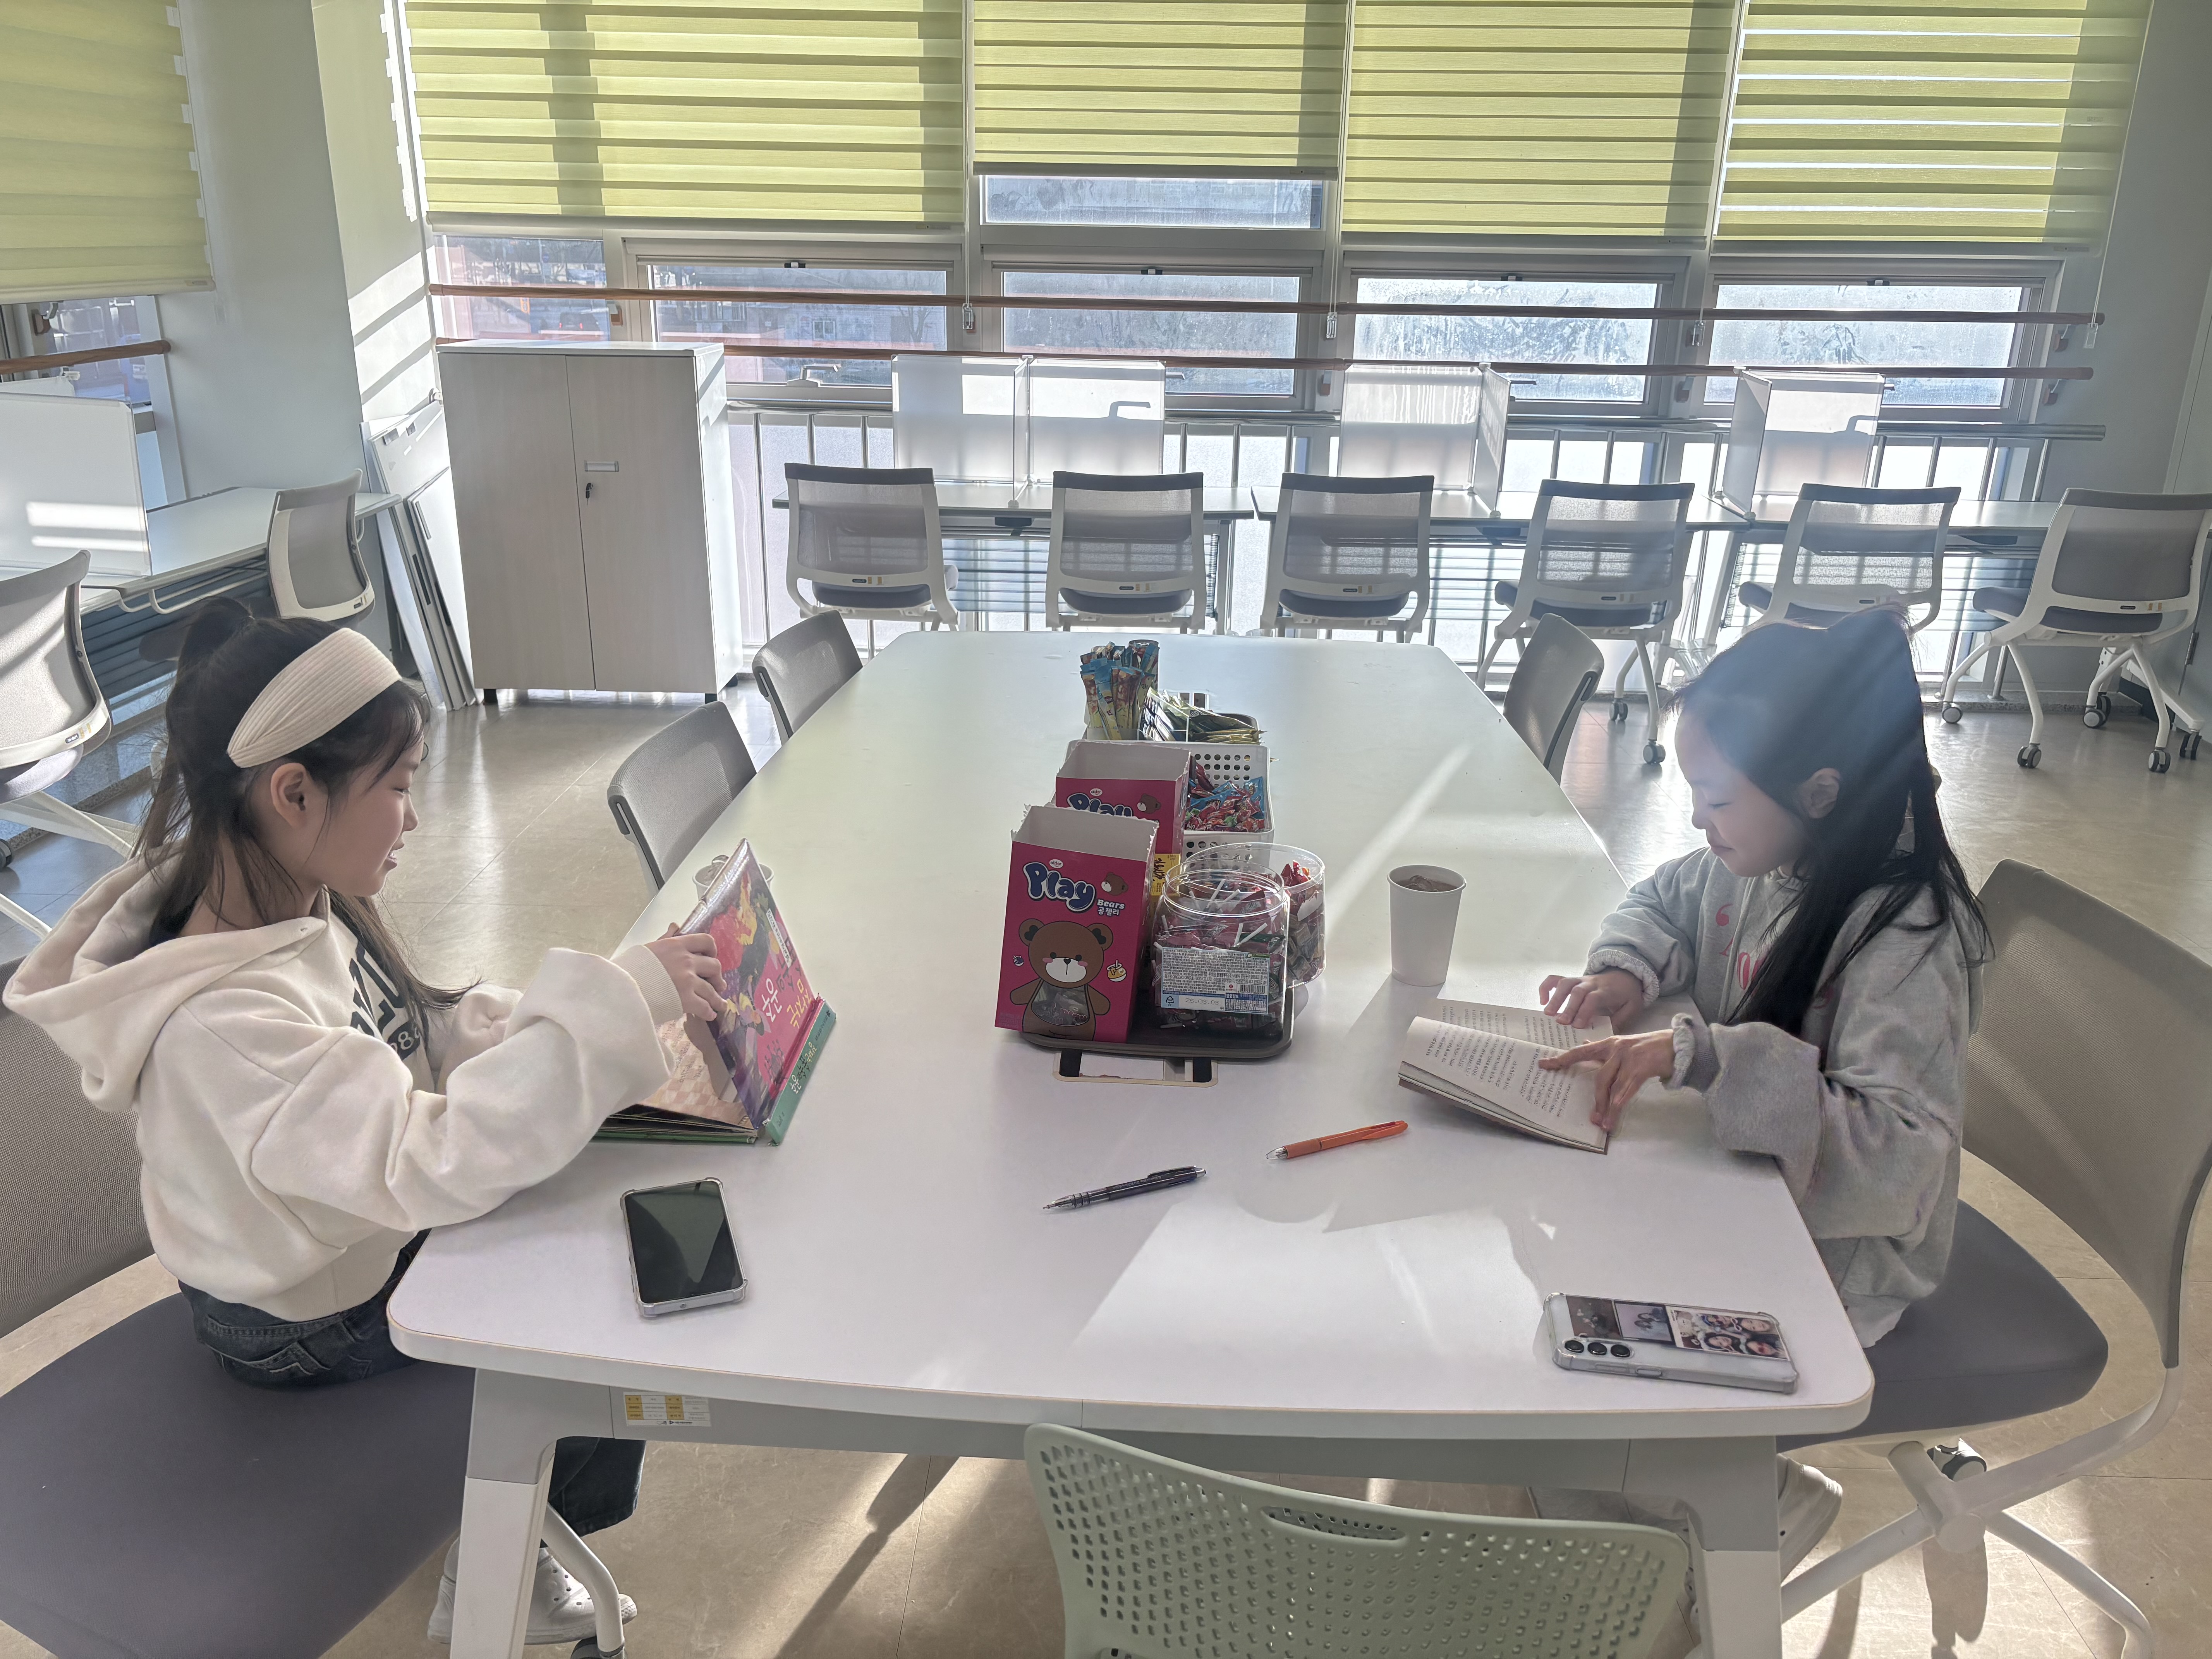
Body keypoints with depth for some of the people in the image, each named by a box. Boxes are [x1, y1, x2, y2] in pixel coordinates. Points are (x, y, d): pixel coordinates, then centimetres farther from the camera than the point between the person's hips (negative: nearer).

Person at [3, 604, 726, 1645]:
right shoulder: (218, 1024, -37)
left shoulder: (292, 906, -11)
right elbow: (430, 1161, -42)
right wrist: (614, 1002, -40)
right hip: (310, 1324, -7)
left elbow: (421, 1038, -3)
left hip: (365, 1228, 7)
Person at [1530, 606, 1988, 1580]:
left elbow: (1899, 1156, -38)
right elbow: (1666, 898, 15)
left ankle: (1759, 1494, 16)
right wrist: (1624, 973, -7)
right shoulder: (1760, 861, -7)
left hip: (1836, 1248, -8)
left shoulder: (1905, 944, -29)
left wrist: (1698, 1054, -43)